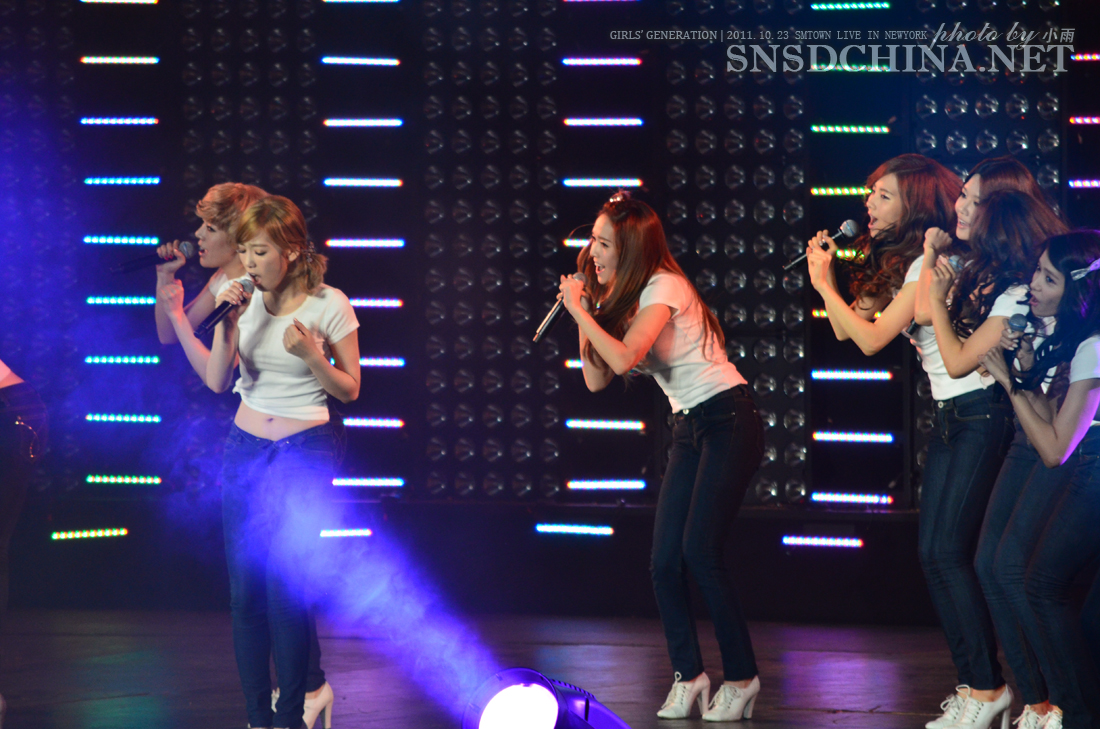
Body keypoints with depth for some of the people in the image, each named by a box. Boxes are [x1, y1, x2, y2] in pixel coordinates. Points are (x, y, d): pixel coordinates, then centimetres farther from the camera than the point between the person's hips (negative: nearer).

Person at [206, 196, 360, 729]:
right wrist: (224, 323, -15)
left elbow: (349, 390, -2)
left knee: (285, 589, -7)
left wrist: (310, 354, -19)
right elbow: (216, 381, -2)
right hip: (246, 446, 4)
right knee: (244, 589, 2)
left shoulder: (329, 305, -8)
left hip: (306, 451, -4)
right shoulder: (245, 300, 2)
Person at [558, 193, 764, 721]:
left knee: (699, 550, -16)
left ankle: (741, 678, -9)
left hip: (728, 420, -8)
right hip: (688, 429, 8)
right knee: (664, 561, 0)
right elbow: (596, 380, 6)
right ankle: (688, 676, 11)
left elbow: (623, 358, -27)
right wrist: (586, 313, -1)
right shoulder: (619, 299, 11)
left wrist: (581, 310, -18)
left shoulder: (663, 287, -14)